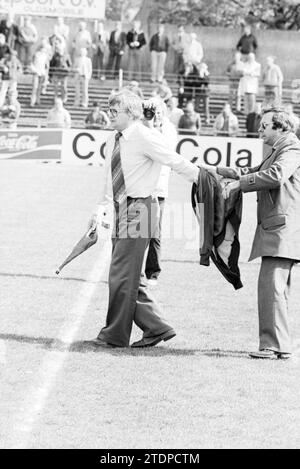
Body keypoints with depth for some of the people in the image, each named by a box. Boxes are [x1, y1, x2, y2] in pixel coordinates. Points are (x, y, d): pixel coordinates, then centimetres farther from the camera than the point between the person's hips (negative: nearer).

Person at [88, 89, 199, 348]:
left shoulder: (145, 137, -13)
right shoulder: (113, 140, 12)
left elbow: (178, 163, -12)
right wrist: (101, 208, 13)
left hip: (140, 208, -8)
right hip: (122, 209, 8)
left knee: (122, 273, -5)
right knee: (129, 276, 10)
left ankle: (116, 334, 4)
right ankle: (157, 327, 17)